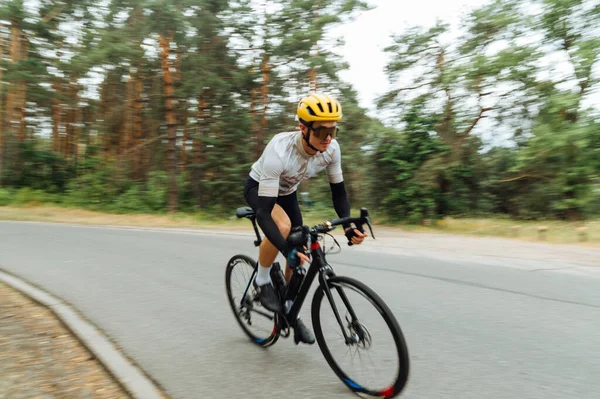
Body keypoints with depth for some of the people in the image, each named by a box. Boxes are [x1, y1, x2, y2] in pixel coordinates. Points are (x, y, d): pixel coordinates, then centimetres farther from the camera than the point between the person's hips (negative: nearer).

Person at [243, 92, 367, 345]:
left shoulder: (331, 148, -25)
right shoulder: (279, 151, -41)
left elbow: (338, 191, -12)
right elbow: (264, 213, -43)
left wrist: (348, 226, -27)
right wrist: (287, 250, -53)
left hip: (287, 192, 5)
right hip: (258, 188, -5)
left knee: (298, 255, 1)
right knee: (283, 226, -36)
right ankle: (262, 281, -8)